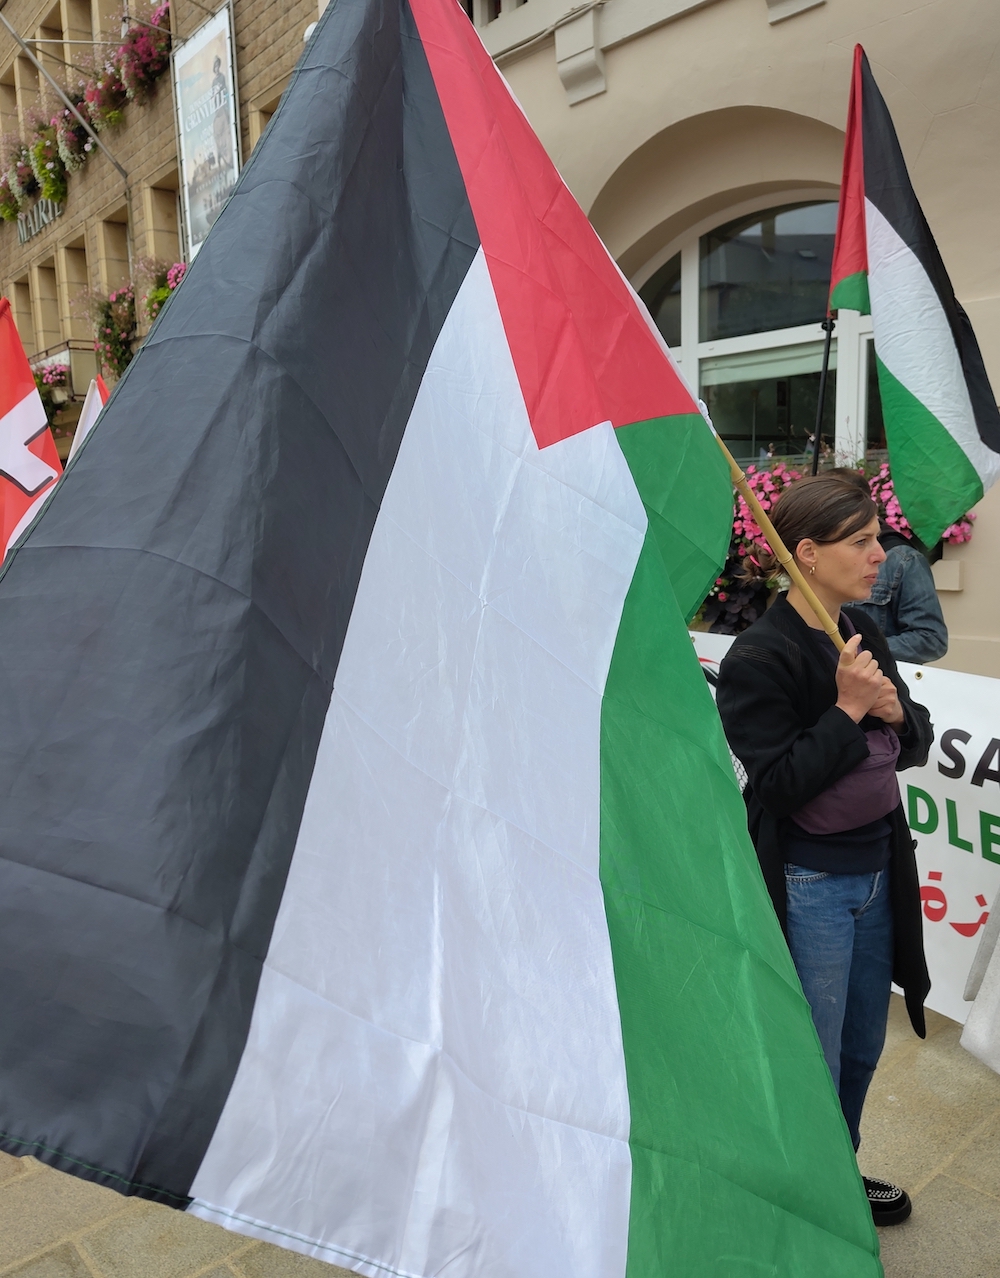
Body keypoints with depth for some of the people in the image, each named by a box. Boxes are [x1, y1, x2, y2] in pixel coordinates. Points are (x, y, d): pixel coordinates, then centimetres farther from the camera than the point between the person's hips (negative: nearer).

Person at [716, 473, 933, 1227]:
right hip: (807, 888, -7)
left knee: (862, 1049, 24)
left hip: (877, 873, 8)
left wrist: (896, 712, -13)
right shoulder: (758, 657, -19)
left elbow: (918, 746, 8)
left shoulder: (862, 632, 3)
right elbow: (779, 783, -21)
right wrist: (849, 710, -23)